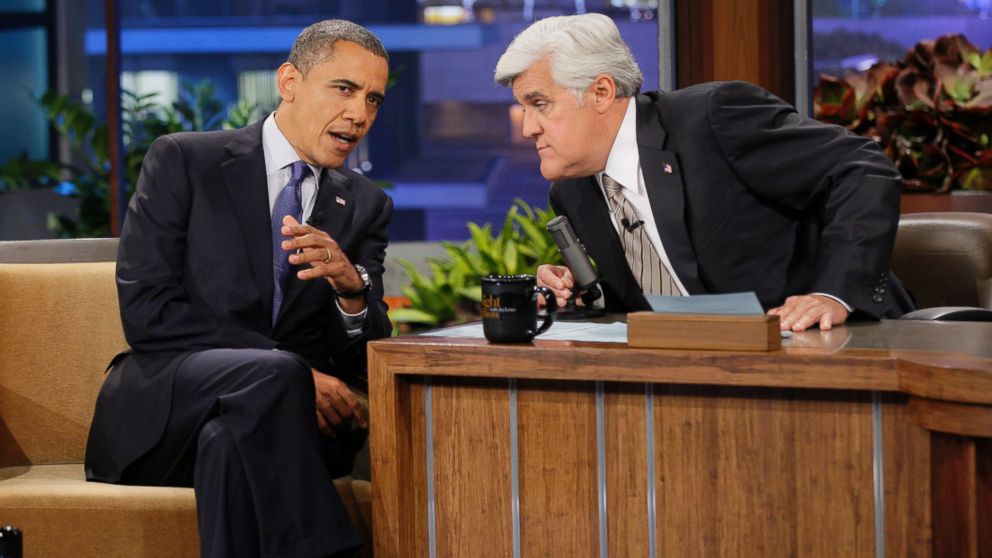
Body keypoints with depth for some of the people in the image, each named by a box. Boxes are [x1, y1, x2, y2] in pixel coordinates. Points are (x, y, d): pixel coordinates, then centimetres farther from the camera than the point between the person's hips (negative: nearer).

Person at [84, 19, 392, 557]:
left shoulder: (366, 206, 14)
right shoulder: (182, 162, 4)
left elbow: (362, 360, 6)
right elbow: (145, 310, -8)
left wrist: (353, 288, -19)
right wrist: (290, 374, -17)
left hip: (259, 420, 2)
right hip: (161, 417, -2)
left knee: (233, 439, -35)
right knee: (273, 375, -34)